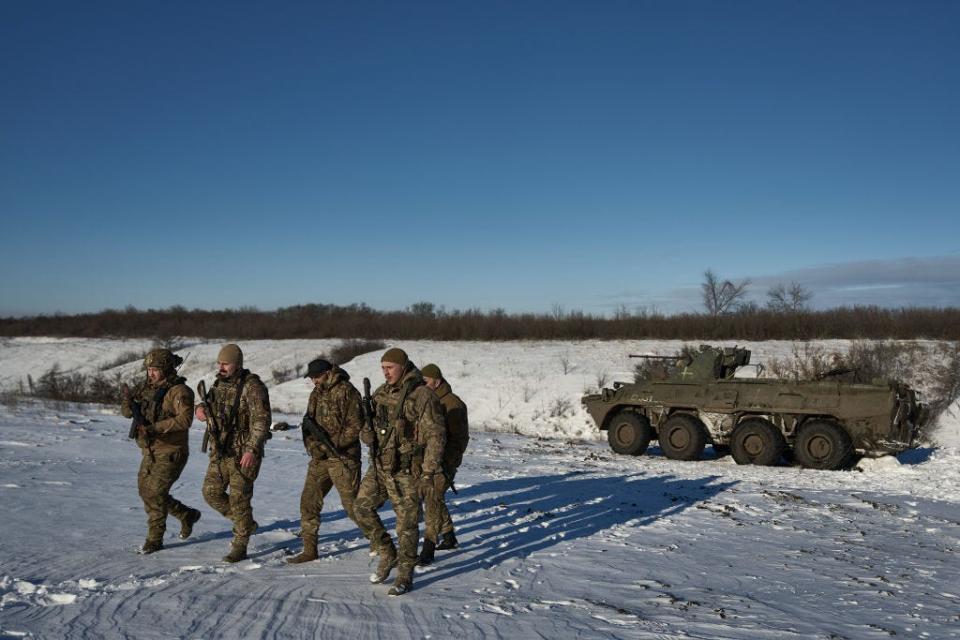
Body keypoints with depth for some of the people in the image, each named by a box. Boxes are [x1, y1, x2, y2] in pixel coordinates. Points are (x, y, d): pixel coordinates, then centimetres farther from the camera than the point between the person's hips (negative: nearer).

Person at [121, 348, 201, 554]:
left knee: (155, 493, -11)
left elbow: (185, 419, -28)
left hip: (171, 452, -8)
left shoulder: (179, 391, -15)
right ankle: (187, 515, 29)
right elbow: (128, 412, 6)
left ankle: (154, 539, 4)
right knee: (146, 491, 13)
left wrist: (155, 427, -33)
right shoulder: (146, 387, 7)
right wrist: (127, 399, -16)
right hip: (150, 452, 8)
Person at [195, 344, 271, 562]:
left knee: (239, 498, -1)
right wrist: (201, 407, -2)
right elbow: (208, 403, 24)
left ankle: (240, 546, 13)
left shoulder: (252, 387, -15)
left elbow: (261, 421, -20)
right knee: (211, 492, 9)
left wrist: (252, 450, -28)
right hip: (220, 450, 8)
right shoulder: (219, 384, 9)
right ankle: (247, 524, 28)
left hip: (243, 453, -8)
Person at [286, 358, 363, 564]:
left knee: (352, 504, -3)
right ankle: (309, 550, 14)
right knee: (309, 501, 5)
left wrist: (335, 443, -21)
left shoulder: (346, 391, -11)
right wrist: (313, 446, -4)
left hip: (343, 458, -7)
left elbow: (356, 425, -15)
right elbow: (308, 423, 13)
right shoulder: (316, 394, 13)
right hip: (320, 458, 8)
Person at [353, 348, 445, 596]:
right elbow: (368, 426, 19)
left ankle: (405, 575, 17)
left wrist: (428, 474, -17)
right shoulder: (380, 393, 8)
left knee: (407, 523, 2)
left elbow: (434, 437, -14)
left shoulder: (423, 396, -13)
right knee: (362, 507, 5)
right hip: (379, 466, 7)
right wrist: (366, 433, -6)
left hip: (406, 471, -7)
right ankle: (387, 555, 22)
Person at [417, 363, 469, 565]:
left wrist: (446, 462, -22)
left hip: (445, 462, -9)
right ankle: (449, 538, 35)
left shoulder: (452, 404, -14)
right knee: (434, 498, 18)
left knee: (432, 499, -17)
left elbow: (460, 438, -16)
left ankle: (427, 550, -15)